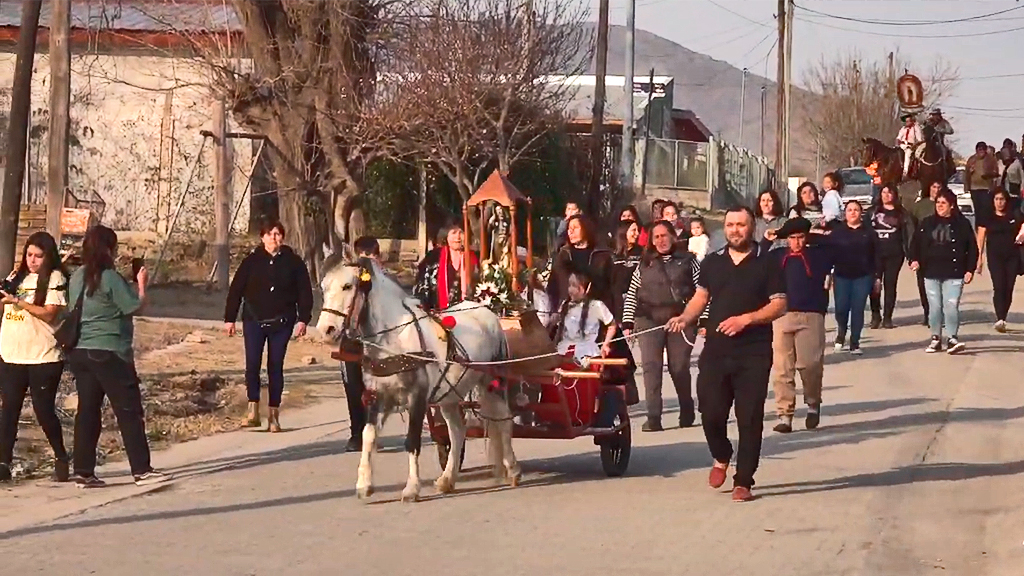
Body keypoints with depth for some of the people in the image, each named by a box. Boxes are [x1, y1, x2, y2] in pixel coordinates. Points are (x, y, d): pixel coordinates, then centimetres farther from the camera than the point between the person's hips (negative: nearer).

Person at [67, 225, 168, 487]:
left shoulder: (76, 278, 9)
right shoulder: (110, 278, -14)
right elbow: (134, 307, -10)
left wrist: (131, 285, 19)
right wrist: (141, 284, 5)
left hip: (79, 352, 7)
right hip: (109, 352, -7)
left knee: (87, 411, 9)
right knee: (129, 411, -1)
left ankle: (83, 472, 7)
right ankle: (141, 470, -2)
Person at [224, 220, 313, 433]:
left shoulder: (293, 262, 3)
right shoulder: (252, 261, 2)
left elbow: (304, 293, 4)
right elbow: (236, 290, 4)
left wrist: (303, 319, -5)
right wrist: (229, 318, 1)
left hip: (281, 322, 0)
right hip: (254, 320, 0)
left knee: (276, 367, 3)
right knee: (252, 364, -10)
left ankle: (273, 415, 9)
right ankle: (253, 410, -7)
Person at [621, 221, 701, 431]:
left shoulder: (687, 261, 6)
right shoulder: (645, 265, 12)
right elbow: (631, 296, 11)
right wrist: (627, 323, 3)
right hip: (649, 322, 2)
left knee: (679, 367, 4)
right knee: (651, 366, -8)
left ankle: (687, 414, 23)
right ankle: (653, 418, -10)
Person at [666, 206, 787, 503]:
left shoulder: (766, 263, 0)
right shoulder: (712, 262, 12)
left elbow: (779, 305, -5)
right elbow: (701, 296, 19)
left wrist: (745, 319, -17)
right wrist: (685, 318, -1)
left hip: (754, 355, -3)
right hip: (715, 352, 3)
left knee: (750, 419, -2)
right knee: (711, 413, 0)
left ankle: (743, 482, 6)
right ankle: (721, 458, 30)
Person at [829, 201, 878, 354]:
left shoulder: (869, 232, 6)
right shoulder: (837, 232, 5)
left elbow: (875, 256, 6)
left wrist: (876, 277, 2)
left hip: (863, 277, 0)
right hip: (841, 277, 0)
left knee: (858, 310, -1)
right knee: (841, 308, -4)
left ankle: (854, 343, 8)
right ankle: (840, 336, 24)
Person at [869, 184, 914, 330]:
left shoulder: (901, 213, 8)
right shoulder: (874, 212, 11)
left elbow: (909, 234, 5)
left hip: (894, 254, -1)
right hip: (876, 253, 1)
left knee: (890, 285, 3)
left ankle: (887, 317, 9)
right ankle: (875, 315, 6)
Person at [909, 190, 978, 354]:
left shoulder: (962, 224, 0)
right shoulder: (927, 224, 9)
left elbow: (972, 248, 1)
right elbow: (915, 243, 15)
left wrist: (970, 270, -4)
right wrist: (914, 259, -2)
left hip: (953, 274, -3)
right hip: (931, 273, 3)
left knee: (951, 306, -10)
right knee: (934, 307, 6)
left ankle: (952, 339, -5)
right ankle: (936, 339, 15)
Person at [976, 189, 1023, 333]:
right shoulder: (988, 218, 4)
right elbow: (981, 238, 5)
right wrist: (979, 258, -1)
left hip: (1012, 256, 2)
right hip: (995, 257, -2)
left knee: (1008, 288, 1)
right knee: (999, 287, -15)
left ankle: (1003, 320, 12)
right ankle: (1000, 320, -25)